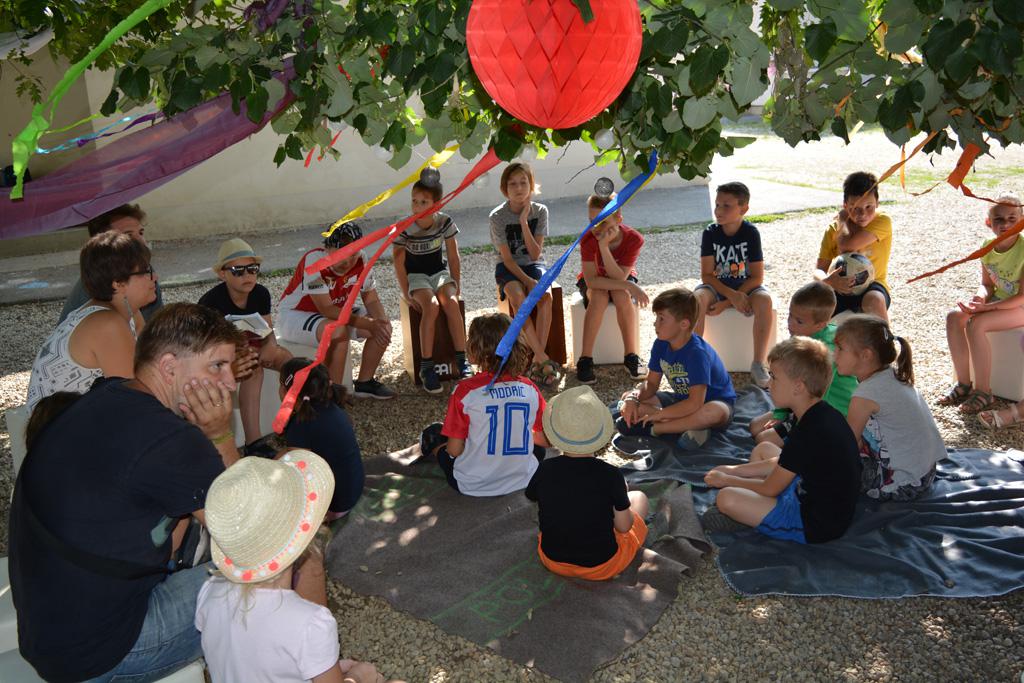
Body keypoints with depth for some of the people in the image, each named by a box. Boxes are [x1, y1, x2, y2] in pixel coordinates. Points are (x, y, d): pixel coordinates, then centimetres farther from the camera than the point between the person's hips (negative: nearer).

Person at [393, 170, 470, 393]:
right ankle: (426, 367, -26)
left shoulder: (445, 222, -9)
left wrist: (456, 285, -3)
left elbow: (453, 257, 0)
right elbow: (399, 263, -10)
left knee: (450, 302, -29)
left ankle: (461, 361, -22)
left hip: (439, 272, 2)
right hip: (416, 276, -2)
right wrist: (406, 294, -14)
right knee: (431, 306, -31)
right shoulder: (404, 229, -16)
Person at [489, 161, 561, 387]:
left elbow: (536, 254, -11)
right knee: (517, 295, -35)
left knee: (545, 294, -31)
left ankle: (537, 360, -28)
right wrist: (526, 280, -23)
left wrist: (524, 222, -19)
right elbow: (507, 258, -11)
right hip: (508, 268, -2)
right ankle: (543, 359, -33)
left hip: (534, 265, 2)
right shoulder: (498, 216, -9)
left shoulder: (540, 211, -3)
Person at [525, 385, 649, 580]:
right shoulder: (611, 475, -24)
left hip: (553, 561, 3)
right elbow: (624, 526, -12)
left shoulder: (546, 469, -17)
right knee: (638, 498, 18)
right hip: (601, 567, -3)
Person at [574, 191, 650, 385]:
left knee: (622, 295, -34)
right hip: (594, 282, 0)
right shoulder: (588, 239, -27)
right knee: (600, 296, -34)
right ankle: (585, 360, -30)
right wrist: (629, 286, -40)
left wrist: (604, 246, -44)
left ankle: (631, 357, -25)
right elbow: (591, 281, -33)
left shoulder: (633, 239, -26)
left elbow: (619, 278, -32)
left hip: (622, 280, 1)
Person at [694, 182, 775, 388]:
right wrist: (732, 295, -27)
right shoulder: (710, 233, -8)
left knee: (764, 300, -32)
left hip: (746, 286, -1)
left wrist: (726, 304, -20)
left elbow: (757, 277, -13)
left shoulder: (750, 233, -11)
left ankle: (758, 364, -23)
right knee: (697, 298, -32)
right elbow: (706, 275, -11)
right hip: (717, 286, 1)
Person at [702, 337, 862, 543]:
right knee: (763, 449, 22)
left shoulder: (809, 433, -28)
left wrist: (726, 480, 0)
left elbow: (770, 489, -15)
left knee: (727, 498, -24)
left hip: (815, 526, -10)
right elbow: (782, 463, 15)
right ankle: (742, 510, 13)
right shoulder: (823, 413, 2)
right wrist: (734, 470, 12)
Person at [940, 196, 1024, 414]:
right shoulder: (988, 246, -1)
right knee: (954, 317, -15)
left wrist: (986, 307, -28)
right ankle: (964, 384, -7)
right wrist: (981, 297, -15)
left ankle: (984, 392, -18)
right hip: (999, 300, 7)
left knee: (975, 324, -29)